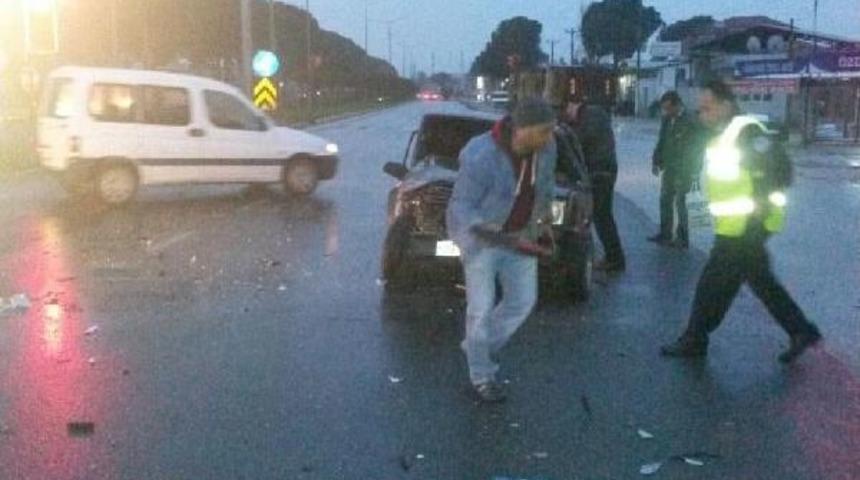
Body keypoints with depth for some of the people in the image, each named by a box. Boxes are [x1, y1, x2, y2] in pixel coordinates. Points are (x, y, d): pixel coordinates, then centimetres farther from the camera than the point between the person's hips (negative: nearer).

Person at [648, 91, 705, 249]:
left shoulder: (690, 122, -15)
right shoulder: (667, 120, 6)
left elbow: (696, 149, -12)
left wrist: (690, 172, -13)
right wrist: (656, 161, 6)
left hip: (683, 171, -7)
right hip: (669, 169, 7)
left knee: (679, 202, -2)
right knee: (665, 200, 12)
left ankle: (682, 239, 7)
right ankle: (665, 234, 23)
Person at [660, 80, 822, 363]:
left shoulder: (746, 132, -16)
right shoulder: (724, 136, 14)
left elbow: (780, 167, -23)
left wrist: (762, 205, -21)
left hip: (746, 228, -10)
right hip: (735, 226, 10)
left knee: (714, 284, -2)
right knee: (761, 281, 17)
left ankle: (694, 341, 9)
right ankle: (802, 331, 25)